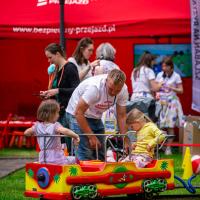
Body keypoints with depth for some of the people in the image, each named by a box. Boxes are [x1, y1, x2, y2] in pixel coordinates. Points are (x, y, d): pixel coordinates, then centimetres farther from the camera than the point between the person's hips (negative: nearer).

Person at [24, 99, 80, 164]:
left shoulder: (37, 126, 4)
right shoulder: (55, 126, -14)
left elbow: (26, 133, 16)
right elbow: (65, 131, -33)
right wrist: (75, 136, -24)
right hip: (56, 159, -6)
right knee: (74, 159, 14)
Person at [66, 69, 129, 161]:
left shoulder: (123, 90, -15)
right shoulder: (95, 87, -33)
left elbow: (121, 116, -5)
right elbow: (79, 112, -28)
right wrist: (91, 136, -26)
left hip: (96, 117, 6)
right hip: (77, 114, -6)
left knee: (101, 155, 2)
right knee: (86, 155, -17)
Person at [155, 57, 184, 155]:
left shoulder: (176, 76, 0)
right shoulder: (159, 75, 10)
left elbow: (181, 90, 1)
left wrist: (172, 88, -16)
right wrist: (156, 94, -6)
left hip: (171, 103, -2)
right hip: (161, 102, 2)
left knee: (170, 126, -5)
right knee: (160, 126, -7)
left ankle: (168, 147, -1)